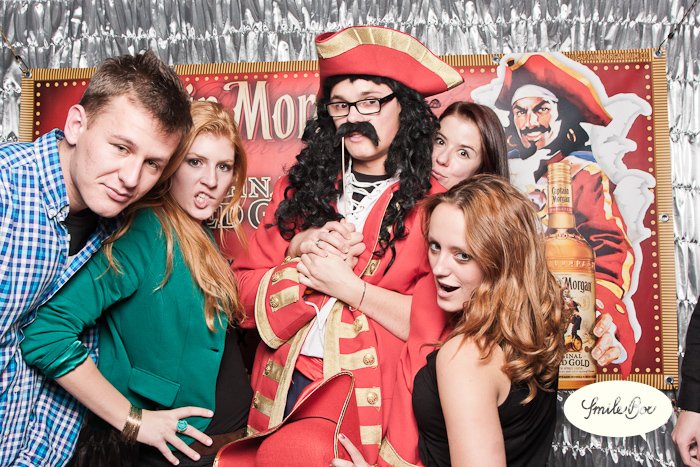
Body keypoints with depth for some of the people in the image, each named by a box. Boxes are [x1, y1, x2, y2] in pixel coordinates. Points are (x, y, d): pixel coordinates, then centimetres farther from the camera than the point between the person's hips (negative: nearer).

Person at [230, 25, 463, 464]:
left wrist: (347, 286, -15)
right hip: (285, 388, 4)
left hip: (374, 395, -3)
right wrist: (300, 252, -13)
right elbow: (247, 288, 4)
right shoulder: (300, 187, 6)